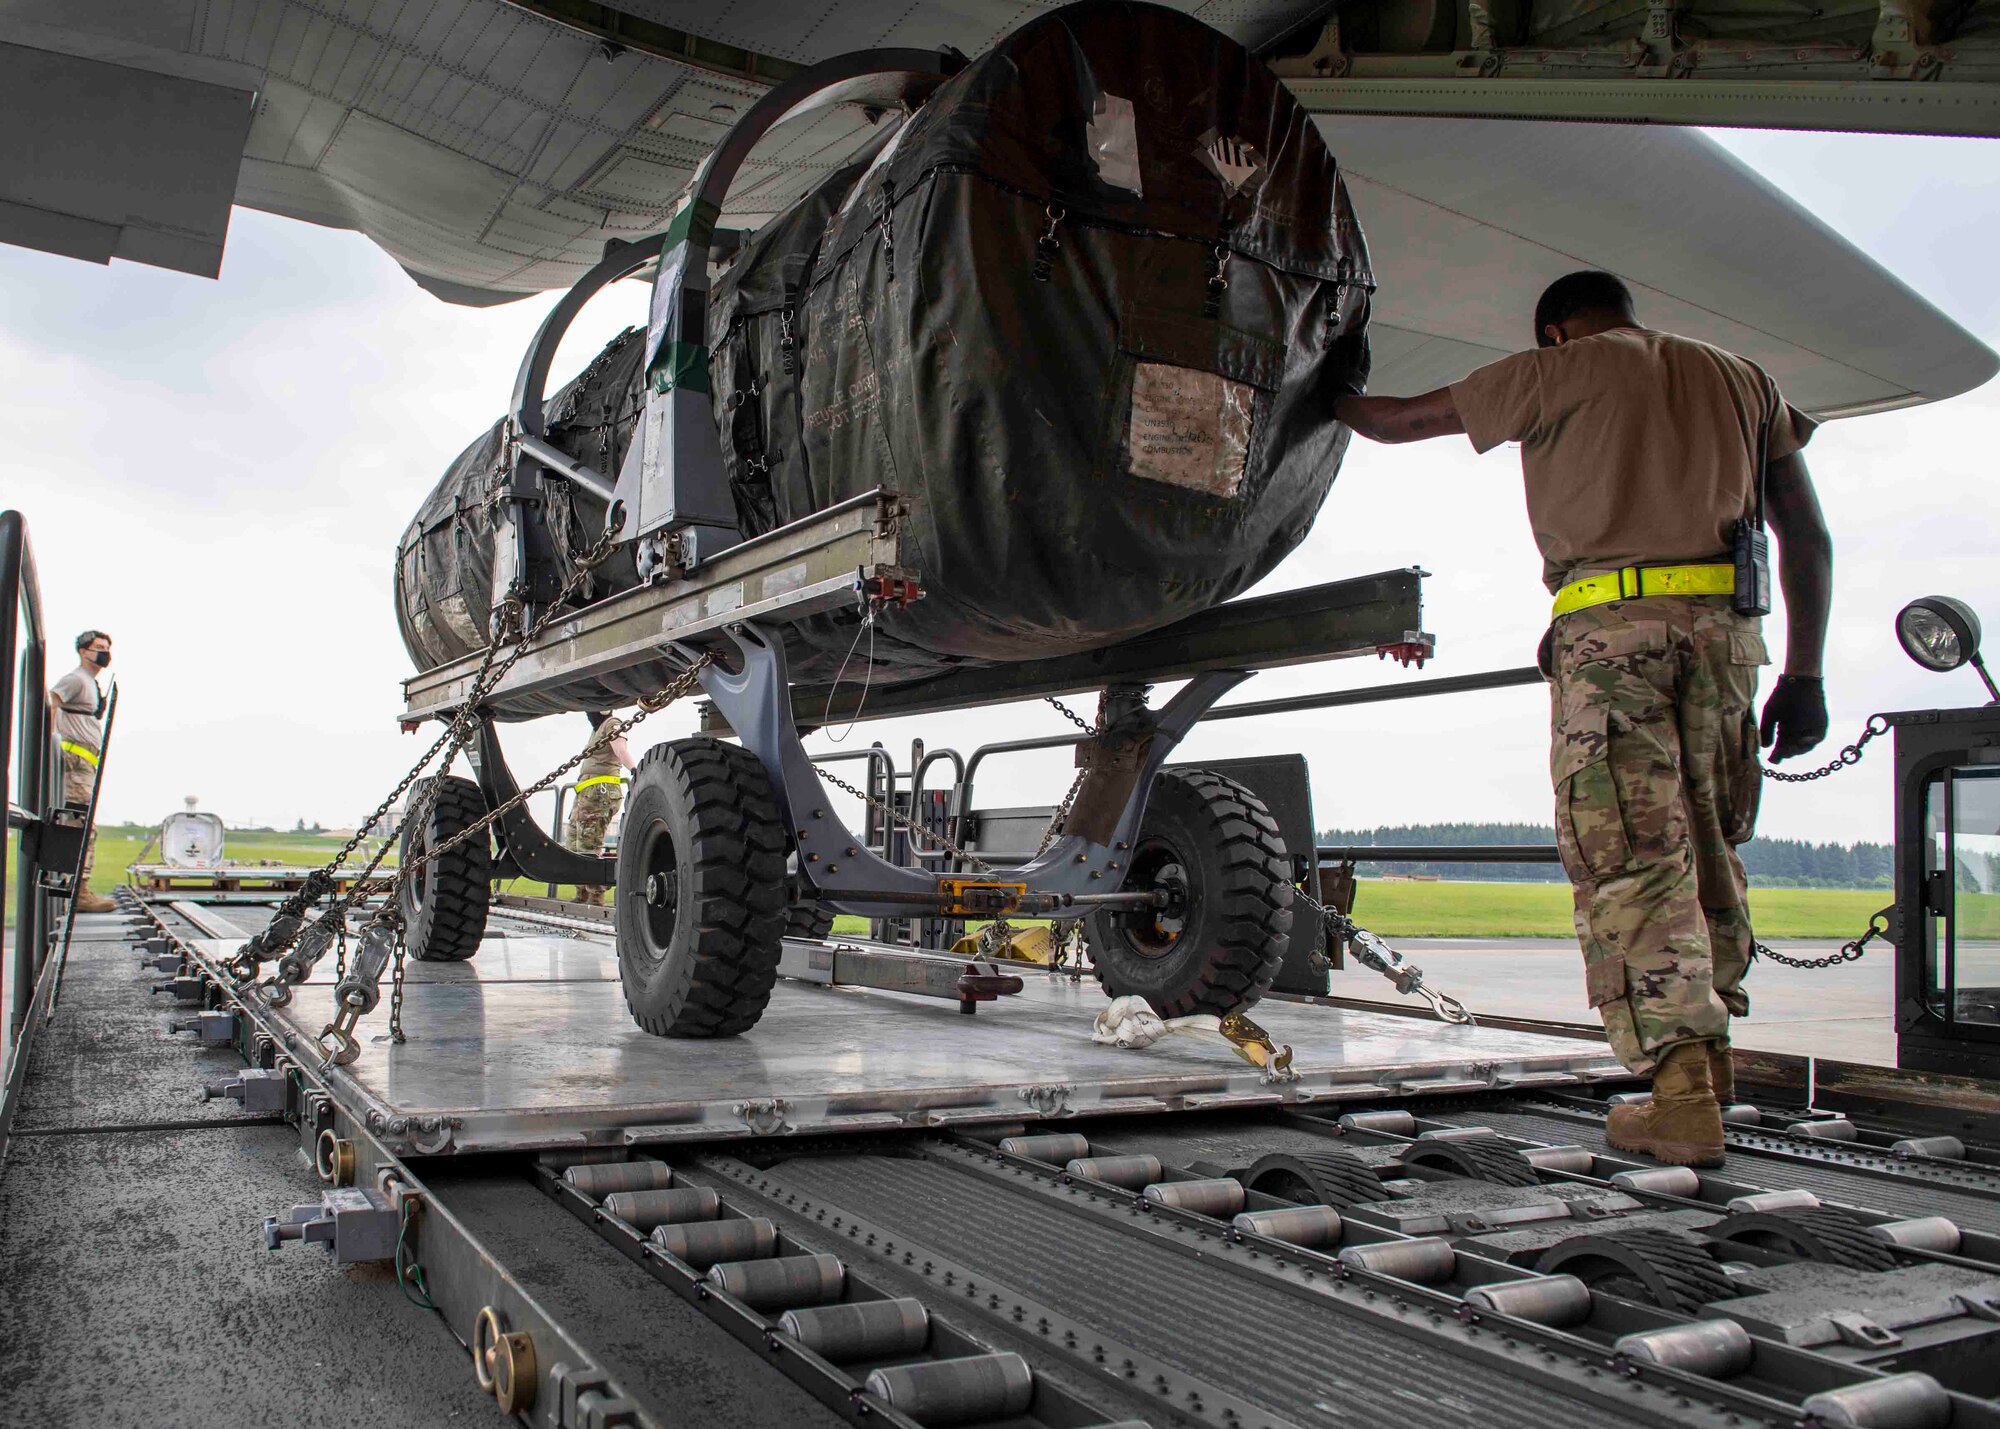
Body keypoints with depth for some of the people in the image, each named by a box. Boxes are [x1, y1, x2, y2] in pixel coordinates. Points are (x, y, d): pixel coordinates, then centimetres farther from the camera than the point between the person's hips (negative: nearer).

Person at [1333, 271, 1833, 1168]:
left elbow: (1398, 422, 18)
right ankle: (1710, 1052, 24)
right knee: (1705, 843, 17)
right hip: (1722, 623, 5)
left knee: (1630, 858, -5)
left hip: (1610, 626, -5)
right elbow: (1808, 536, 16)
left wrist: (1326, 397, 39)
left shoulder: (1556, 369, 12)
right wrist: (1803, 673, 15)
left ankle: (1684, 1100, -9)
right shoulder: (1739, 377, 24)